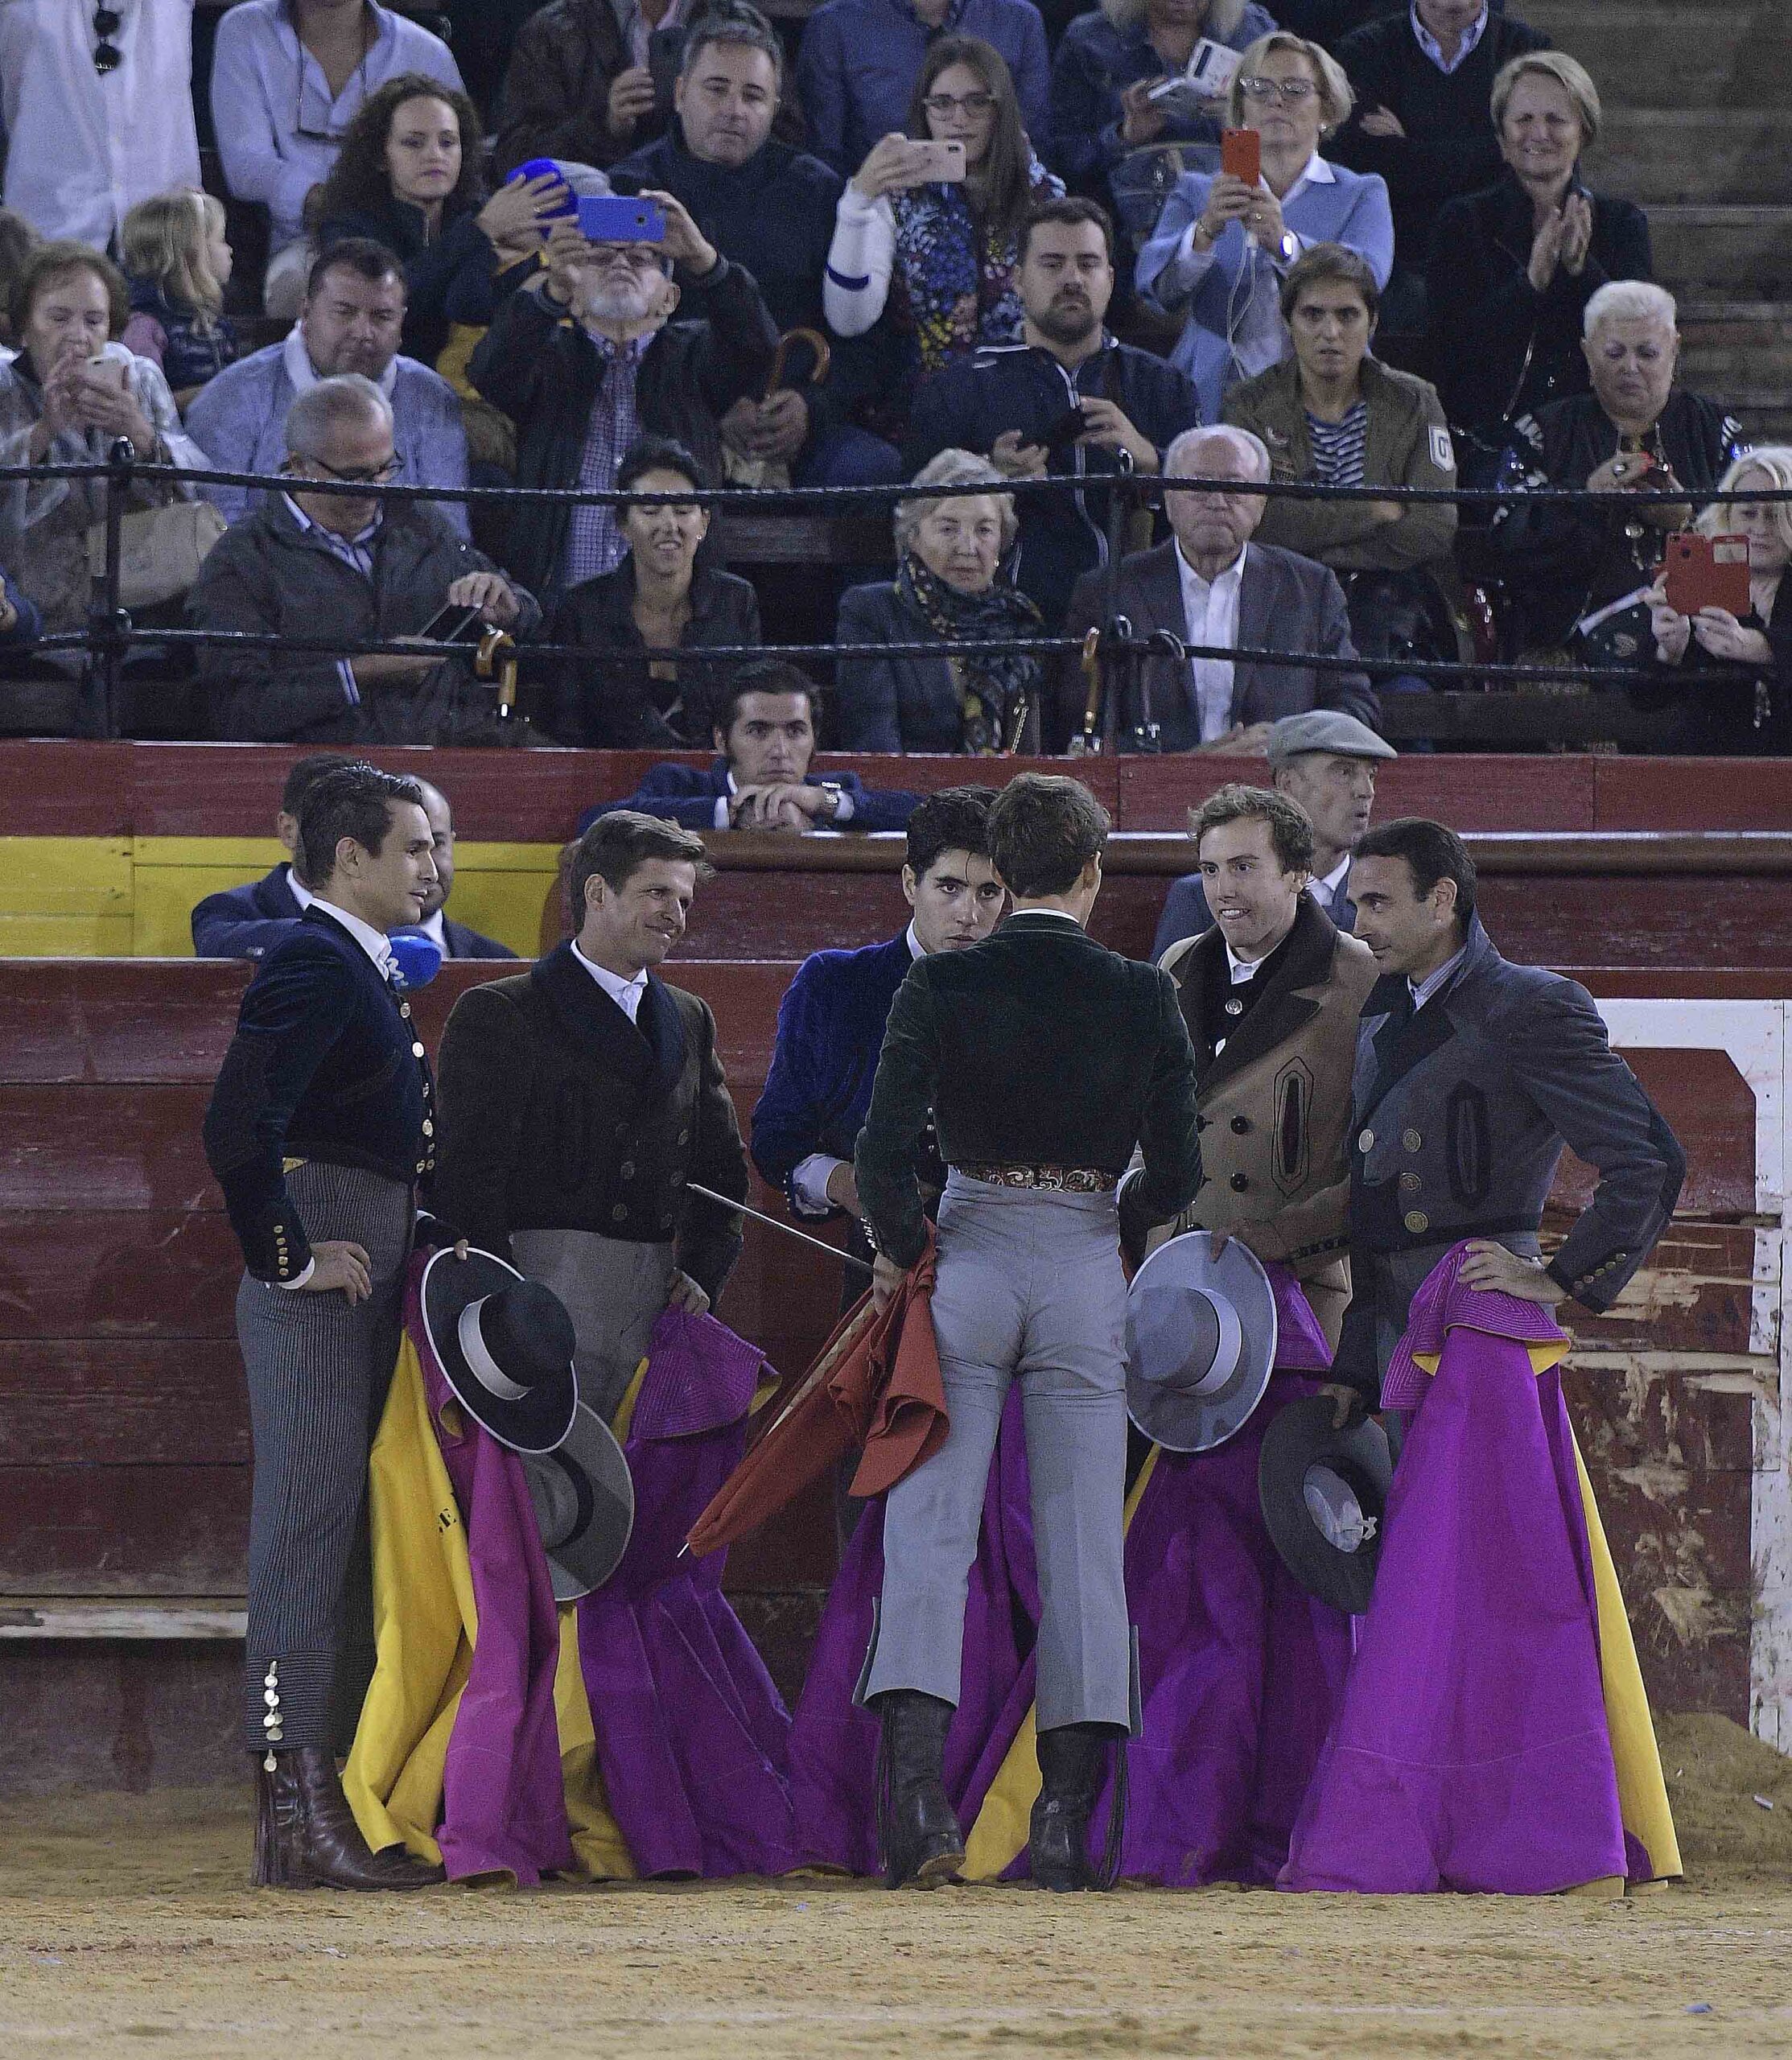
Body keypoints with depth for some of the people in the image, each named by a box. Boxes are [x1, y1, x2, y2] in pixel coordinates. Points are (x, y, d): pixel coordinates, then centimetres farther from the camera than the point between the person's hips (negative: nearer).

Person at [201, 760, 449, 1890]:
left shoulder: (363, 971, 19)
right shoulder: (314, 967, -13)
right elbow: (238, 1127, -25)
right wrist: (292, 1256, -19)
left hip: (366, 1289, 10)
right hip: (320, 1289, -10)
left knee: (340, 1534, 11)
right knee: (309, 1531, -10)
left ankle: (318, 1801, 14)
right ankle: (298, 1812, -12)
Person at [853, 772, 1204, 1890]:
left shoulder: (942, 985, -5)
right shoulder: (1142, 997, -2)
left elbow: (885, 1149, -11)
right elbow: (1179, 1174, -1)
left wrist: (903, 1252, 6)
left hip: (970, 1259, -1)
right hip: (1088, 1272, 1)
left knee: (929, 1529, 1)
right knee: (1084, 1543, 6)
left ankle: (917, 1786, -14)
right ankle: (1070, 1815, 3)